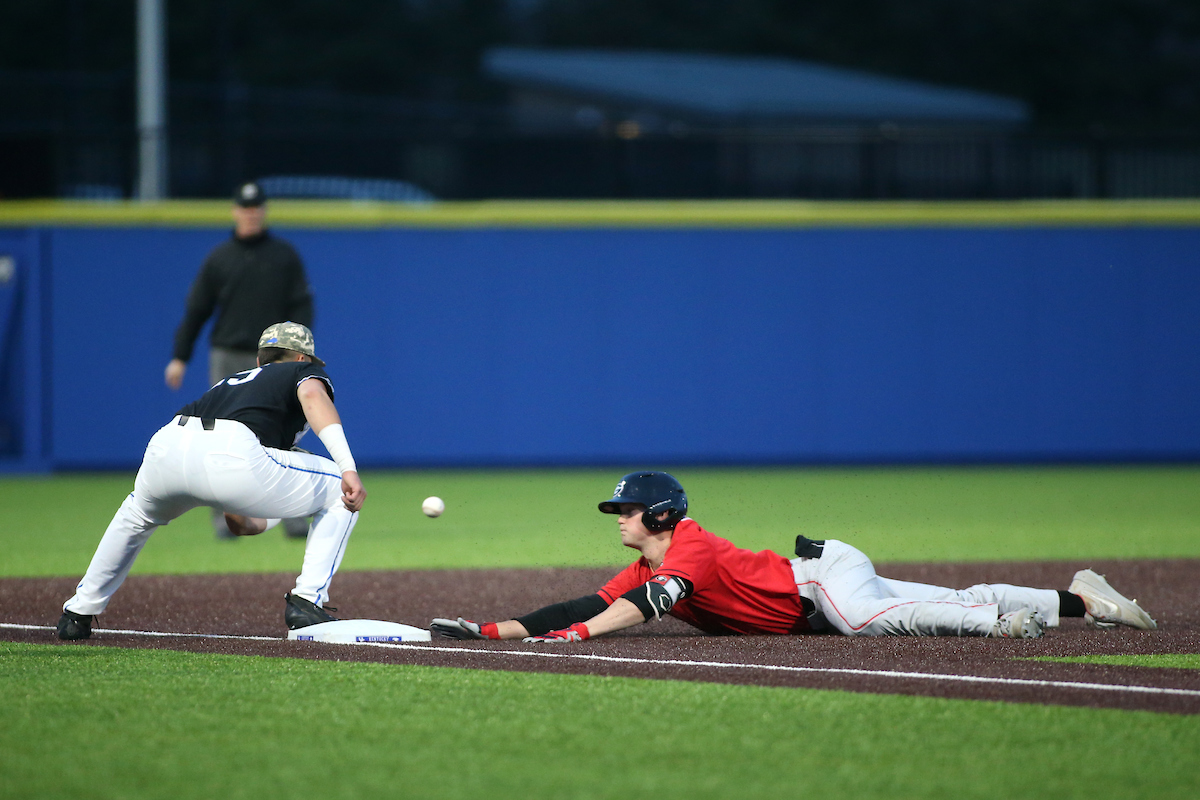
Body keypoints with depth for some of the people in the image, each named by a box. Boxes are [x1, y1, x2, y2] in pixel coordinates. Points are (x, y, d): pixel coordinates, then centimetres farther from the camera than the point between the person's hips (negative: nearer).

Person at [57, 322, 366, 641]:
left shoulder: (230, 382, 43)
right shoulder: (306, 371, 29)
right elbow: (313, 396, -2)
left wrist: (259, 523, 66)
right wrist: (348, 469, -12)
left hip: (165, 447, 6)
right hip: (230, 455, -6)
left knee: (138, 514, 41)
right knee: (342, 493, 15)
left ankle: (78, 614, 41)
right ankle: (307, 602, 4)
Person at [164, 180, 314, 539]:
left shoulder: (285, 256, 6)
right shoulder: (219, 258, 6)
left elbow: (301, 306, 3)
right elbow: (196, 309, 8)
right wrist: (180, 357, 3)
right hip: (227, 358, 0)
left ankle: (293, 518, -2)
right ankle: (225, 517, 3)